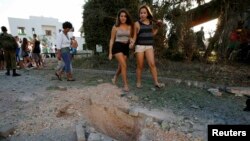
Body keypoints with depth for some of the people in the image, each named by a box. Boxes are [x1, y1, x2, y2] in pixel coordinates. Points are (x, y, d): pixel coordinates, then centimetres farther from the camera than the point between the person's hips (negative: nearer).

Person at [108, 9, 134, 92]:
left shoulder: (129, 27, 8)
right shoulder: (115, 27, 1)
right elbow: (112, 40, 2)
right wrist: (110, 53, -1)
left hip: (126, 47, 4)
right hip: (117, 46, -4)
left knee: (120, 66, 10)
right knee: (124, 65, -19)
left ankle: (115, 78, 40)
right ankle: (125, 85, -9)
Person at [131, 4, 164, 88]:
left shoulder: (151, 22, 10)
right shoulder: (137, 23, -1)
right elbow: (135, 36, 1)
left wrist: (158, 27, 11)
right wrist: (132, 43, -17)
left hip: (149, 46, 3)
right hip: (140, 46, -2)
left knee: (152, 64, -12)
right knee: (140, 66, 1)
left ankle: (156, 82, -9)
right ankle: (138, 82, 15)